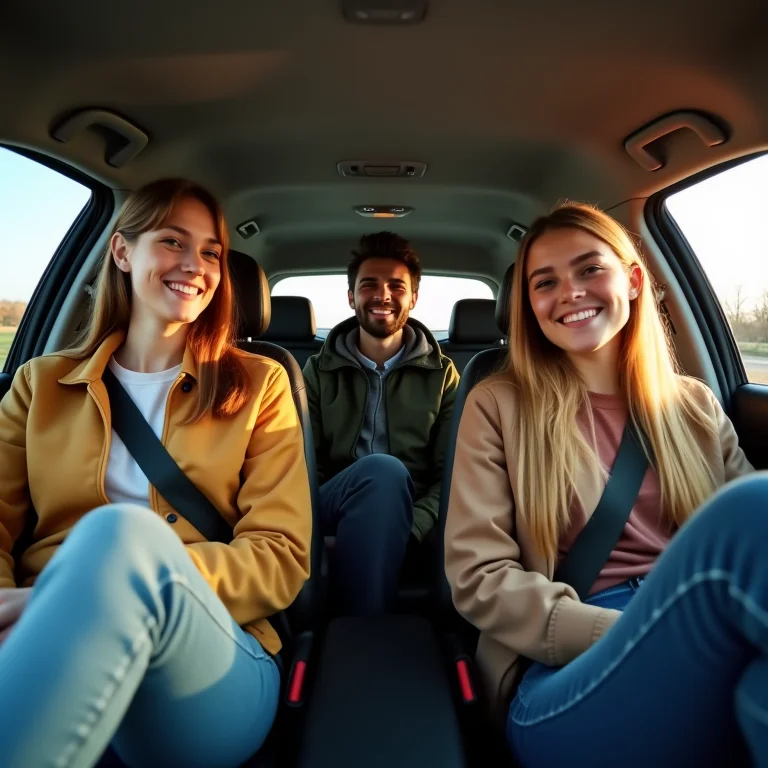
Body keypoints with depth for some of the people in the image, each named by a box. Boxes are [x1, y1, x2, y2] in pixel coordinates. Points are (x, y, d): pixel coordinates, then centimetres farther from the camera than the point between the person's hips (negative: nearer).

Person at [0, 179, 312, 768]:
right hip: (49, 645, 1)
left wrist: (114, 586, -17)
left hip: (212, 668, 0)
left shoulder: (258, 385, 5)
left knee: (121, 533, -31)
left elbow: (282, 558, -3)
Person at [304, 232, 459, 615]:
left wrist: (410, 530, -19)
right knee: (382, 470, -33)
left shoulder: (442, 375, 10)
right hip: (333, 514, 0)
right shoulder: (319, 371, 11)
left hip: (407, 520, 0)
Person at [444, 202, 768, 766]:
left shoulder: (695, 406, 15)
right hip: (567, 676, -2)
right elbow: (478, 576, -3)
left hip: (712, 652, 3)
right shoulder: (499, 405, 3)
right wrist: (638, 635, -15)